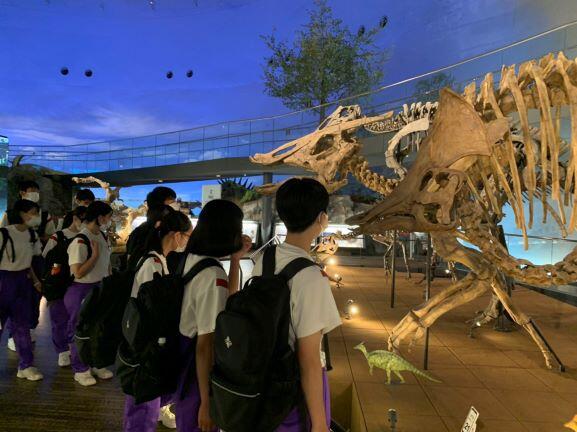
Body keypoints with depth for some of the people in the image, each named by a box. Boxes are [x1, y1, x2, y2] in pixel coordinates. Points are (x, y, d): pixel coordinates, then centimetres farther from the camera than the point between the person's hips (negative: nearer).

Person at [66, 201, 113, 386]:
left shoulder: (102, 236, 3)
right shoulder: (80, 241, -23)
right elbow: (78, 273, -25)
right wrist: (95, 254, -22)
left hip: (100, 287, 8)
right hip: (81, 290, -8)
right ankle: (80, 370, 25)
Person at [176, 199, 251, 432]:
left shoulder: (189, 259, -1)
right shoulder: (213, 276, -27)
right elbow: (205, 346, -25)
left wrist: (235, 259, 2)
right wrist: (207, 402, -17)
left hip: (181, 359, 8)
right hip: (197, 370, -8)